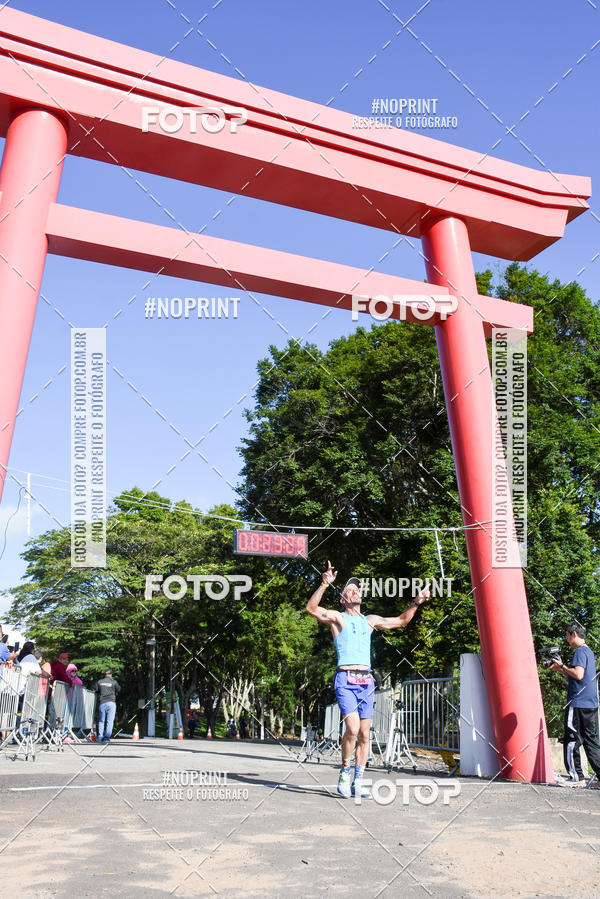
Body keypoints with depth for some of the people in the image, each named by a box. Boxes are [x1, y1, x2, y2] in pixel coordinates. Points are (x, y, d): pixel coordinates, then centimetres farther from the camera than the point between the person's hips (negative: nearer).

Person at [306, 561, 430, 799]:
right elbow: (311, 608, -12)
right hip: (346, 679, -5)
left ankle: (358, 783, 11)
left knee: (364, 734, 3)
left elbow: (401, 621, 30)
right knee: (352, 728, -19)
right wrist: (325, 584, -21)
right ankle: (344, 773, 2)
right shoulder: (337, 618, 6)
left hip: (366, 681, 5)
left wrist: (416, 603, 19)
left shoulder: (370, 620, 21)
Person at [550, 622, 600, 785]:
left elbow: (578, 674, -24)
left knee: (572, 741, -3)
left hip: (578, 704, -9)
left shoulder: (580, 651, -11)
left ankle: (577, 778, -3)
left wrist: (562, 666, -11)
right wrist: (560, 670, 19)